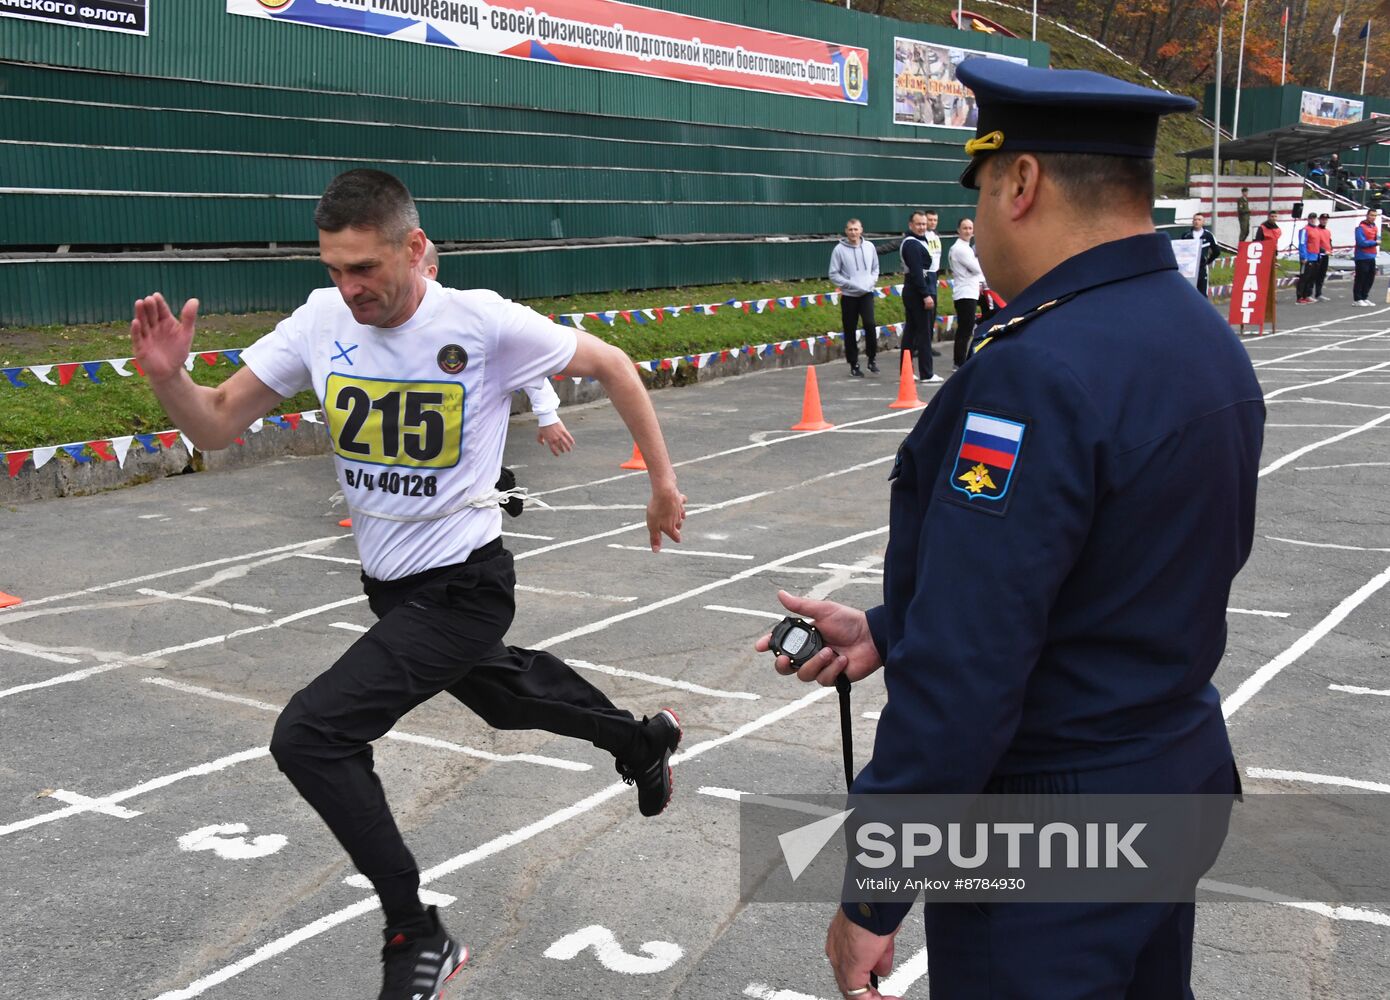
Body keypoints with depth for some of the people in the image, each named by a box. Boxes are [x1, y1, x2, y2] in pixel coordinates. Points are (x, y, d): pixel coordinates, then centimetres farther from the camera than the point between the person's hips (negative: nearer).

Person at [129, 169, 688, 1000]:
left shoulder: (484, 322, -20)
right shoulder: (322, 322, -7)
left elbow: (612, 365, -6)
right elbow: (218, 426, -5)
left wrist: (663, 482, -1)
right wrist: (168, 376, -25)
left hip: (464, 587, -7)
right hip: (391, 583, 7)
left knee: (310, 734, -19)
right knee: (503, 695, 29)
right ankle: (645, 742, 58)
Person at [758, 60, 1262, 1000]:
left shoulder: (1039, 375, -28)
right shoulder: (1209, 338, 1)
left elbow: (963, 679, -28)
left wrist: (871, 897, -18)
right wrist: (888, 631, 7)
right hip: (1183, 778, 9)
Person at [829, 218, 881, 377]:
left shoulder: (869, 246, 4)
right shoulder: (839, 249, -7)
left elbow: (875, 268, 16)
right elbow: (834, 275, -5)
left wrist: (872, 281, -2)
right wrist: (851, 284, -15)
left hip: (867, 294, 1)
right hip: (849, 296, -1)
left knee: (870, 324, -17)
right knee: (850, 331, 4)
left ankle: (871, 358, 0)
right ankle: (854, 364, 17)